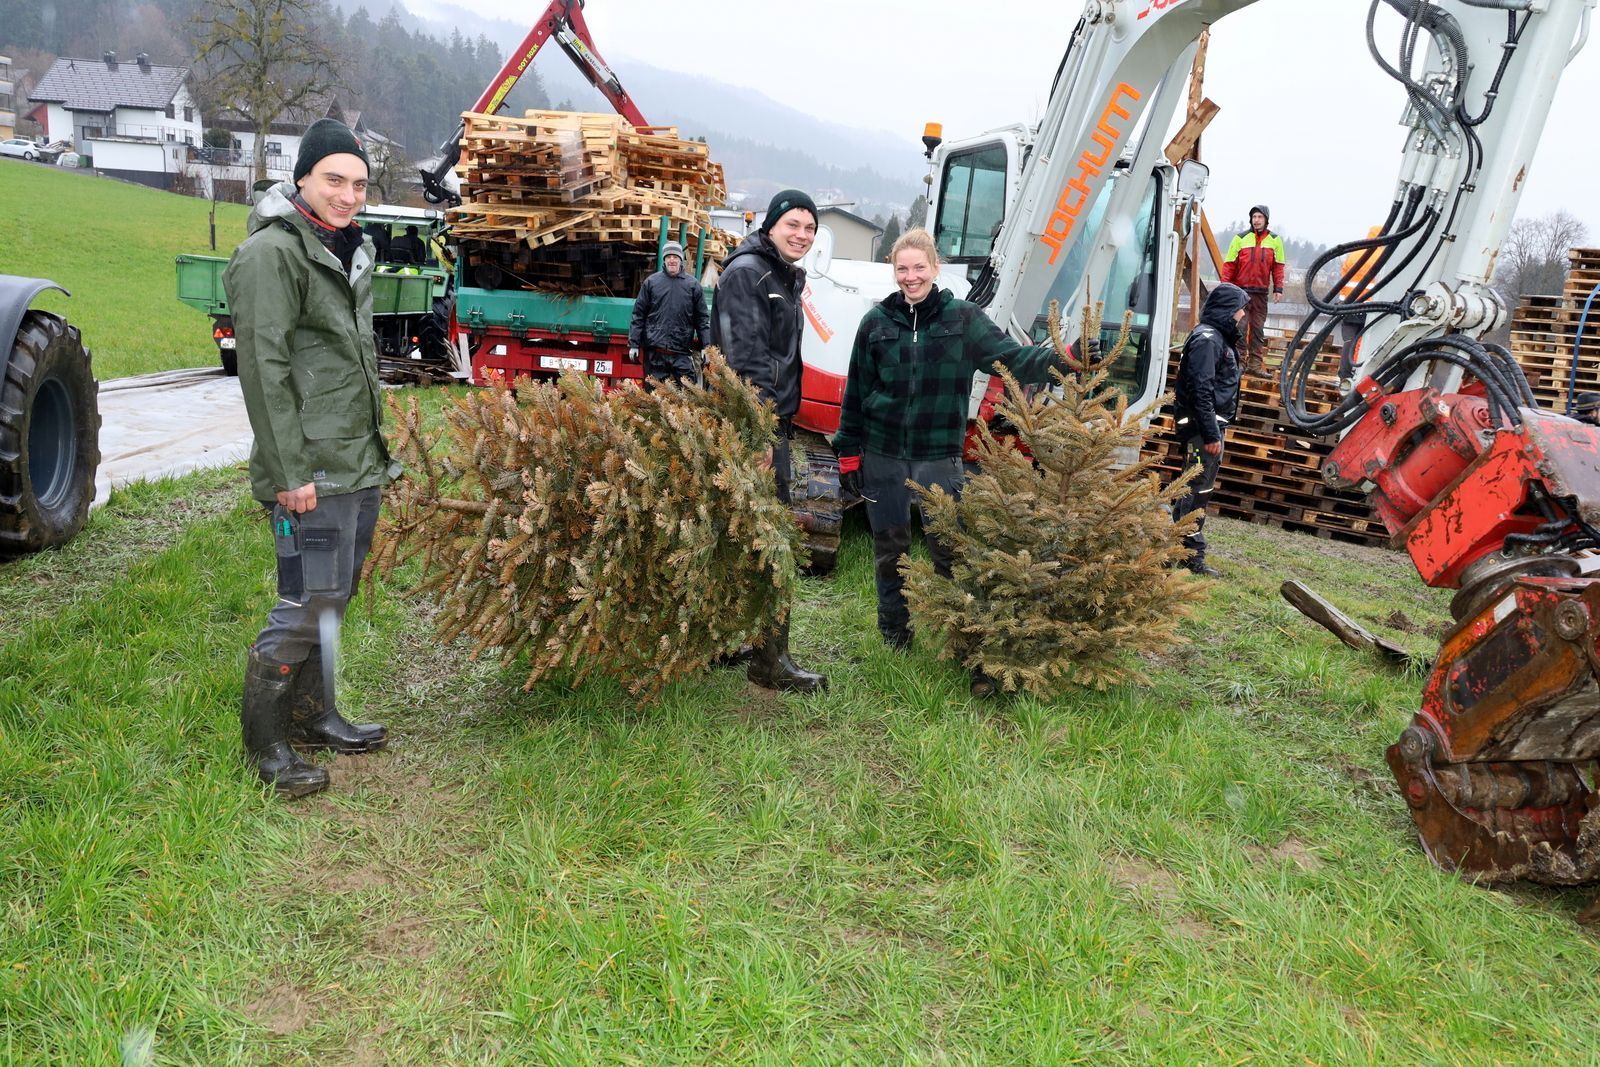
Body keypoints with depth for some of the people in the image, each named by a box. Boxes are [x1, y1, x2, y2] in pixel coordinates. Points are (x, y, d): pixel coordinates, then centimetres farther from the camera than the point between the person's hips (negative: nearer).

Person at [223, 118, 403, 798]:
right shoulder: (272, 253, -12)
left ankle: (311, 715, 30)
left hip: (360, 462, 9)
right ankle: (263, 741, 9)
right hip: (312, 470, -9)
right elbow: (264, 368, -17)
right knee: (308, 603, -6)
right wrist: (290, 473, -20)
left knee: (336, 593, 16)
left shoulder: (353, 250, 16)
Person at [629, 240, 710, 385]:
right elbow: (638, 315, 9)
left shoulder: (693, 285, 7)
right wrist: (633, 344, 3)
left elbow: (702, 319, 8)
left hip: (682, 353, 0)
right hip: (654, 353, 1)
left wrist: (707, 347, 1)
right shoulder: (651, 282, 8)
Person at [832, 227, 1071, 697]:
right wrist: (849, 451, 5)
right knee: (889, 546, 10)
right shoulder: (877, 321, 4)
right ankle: (894, 632, 28)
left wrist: (1057, 357, -27)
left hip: (939, 456, -2)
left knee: (950, 549, -6)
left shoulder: (963, 319, 0)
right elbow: (856, 390, 7)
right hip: (882, 453, 2)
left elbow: (1011, 357, -8)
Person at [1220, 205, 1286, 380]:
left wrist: (1278, 289, 1)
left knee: (1258, 329, 4)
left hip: (1261, 292, 2)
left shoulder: (1275, 240, 7)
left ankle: (1255, 364, 7)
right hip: (1241, 290, -2)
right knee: (1240, 328, -2)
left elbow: (1278, 267, 8)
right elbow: (1229, 264, 1)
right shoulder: (1240, 238, 1)